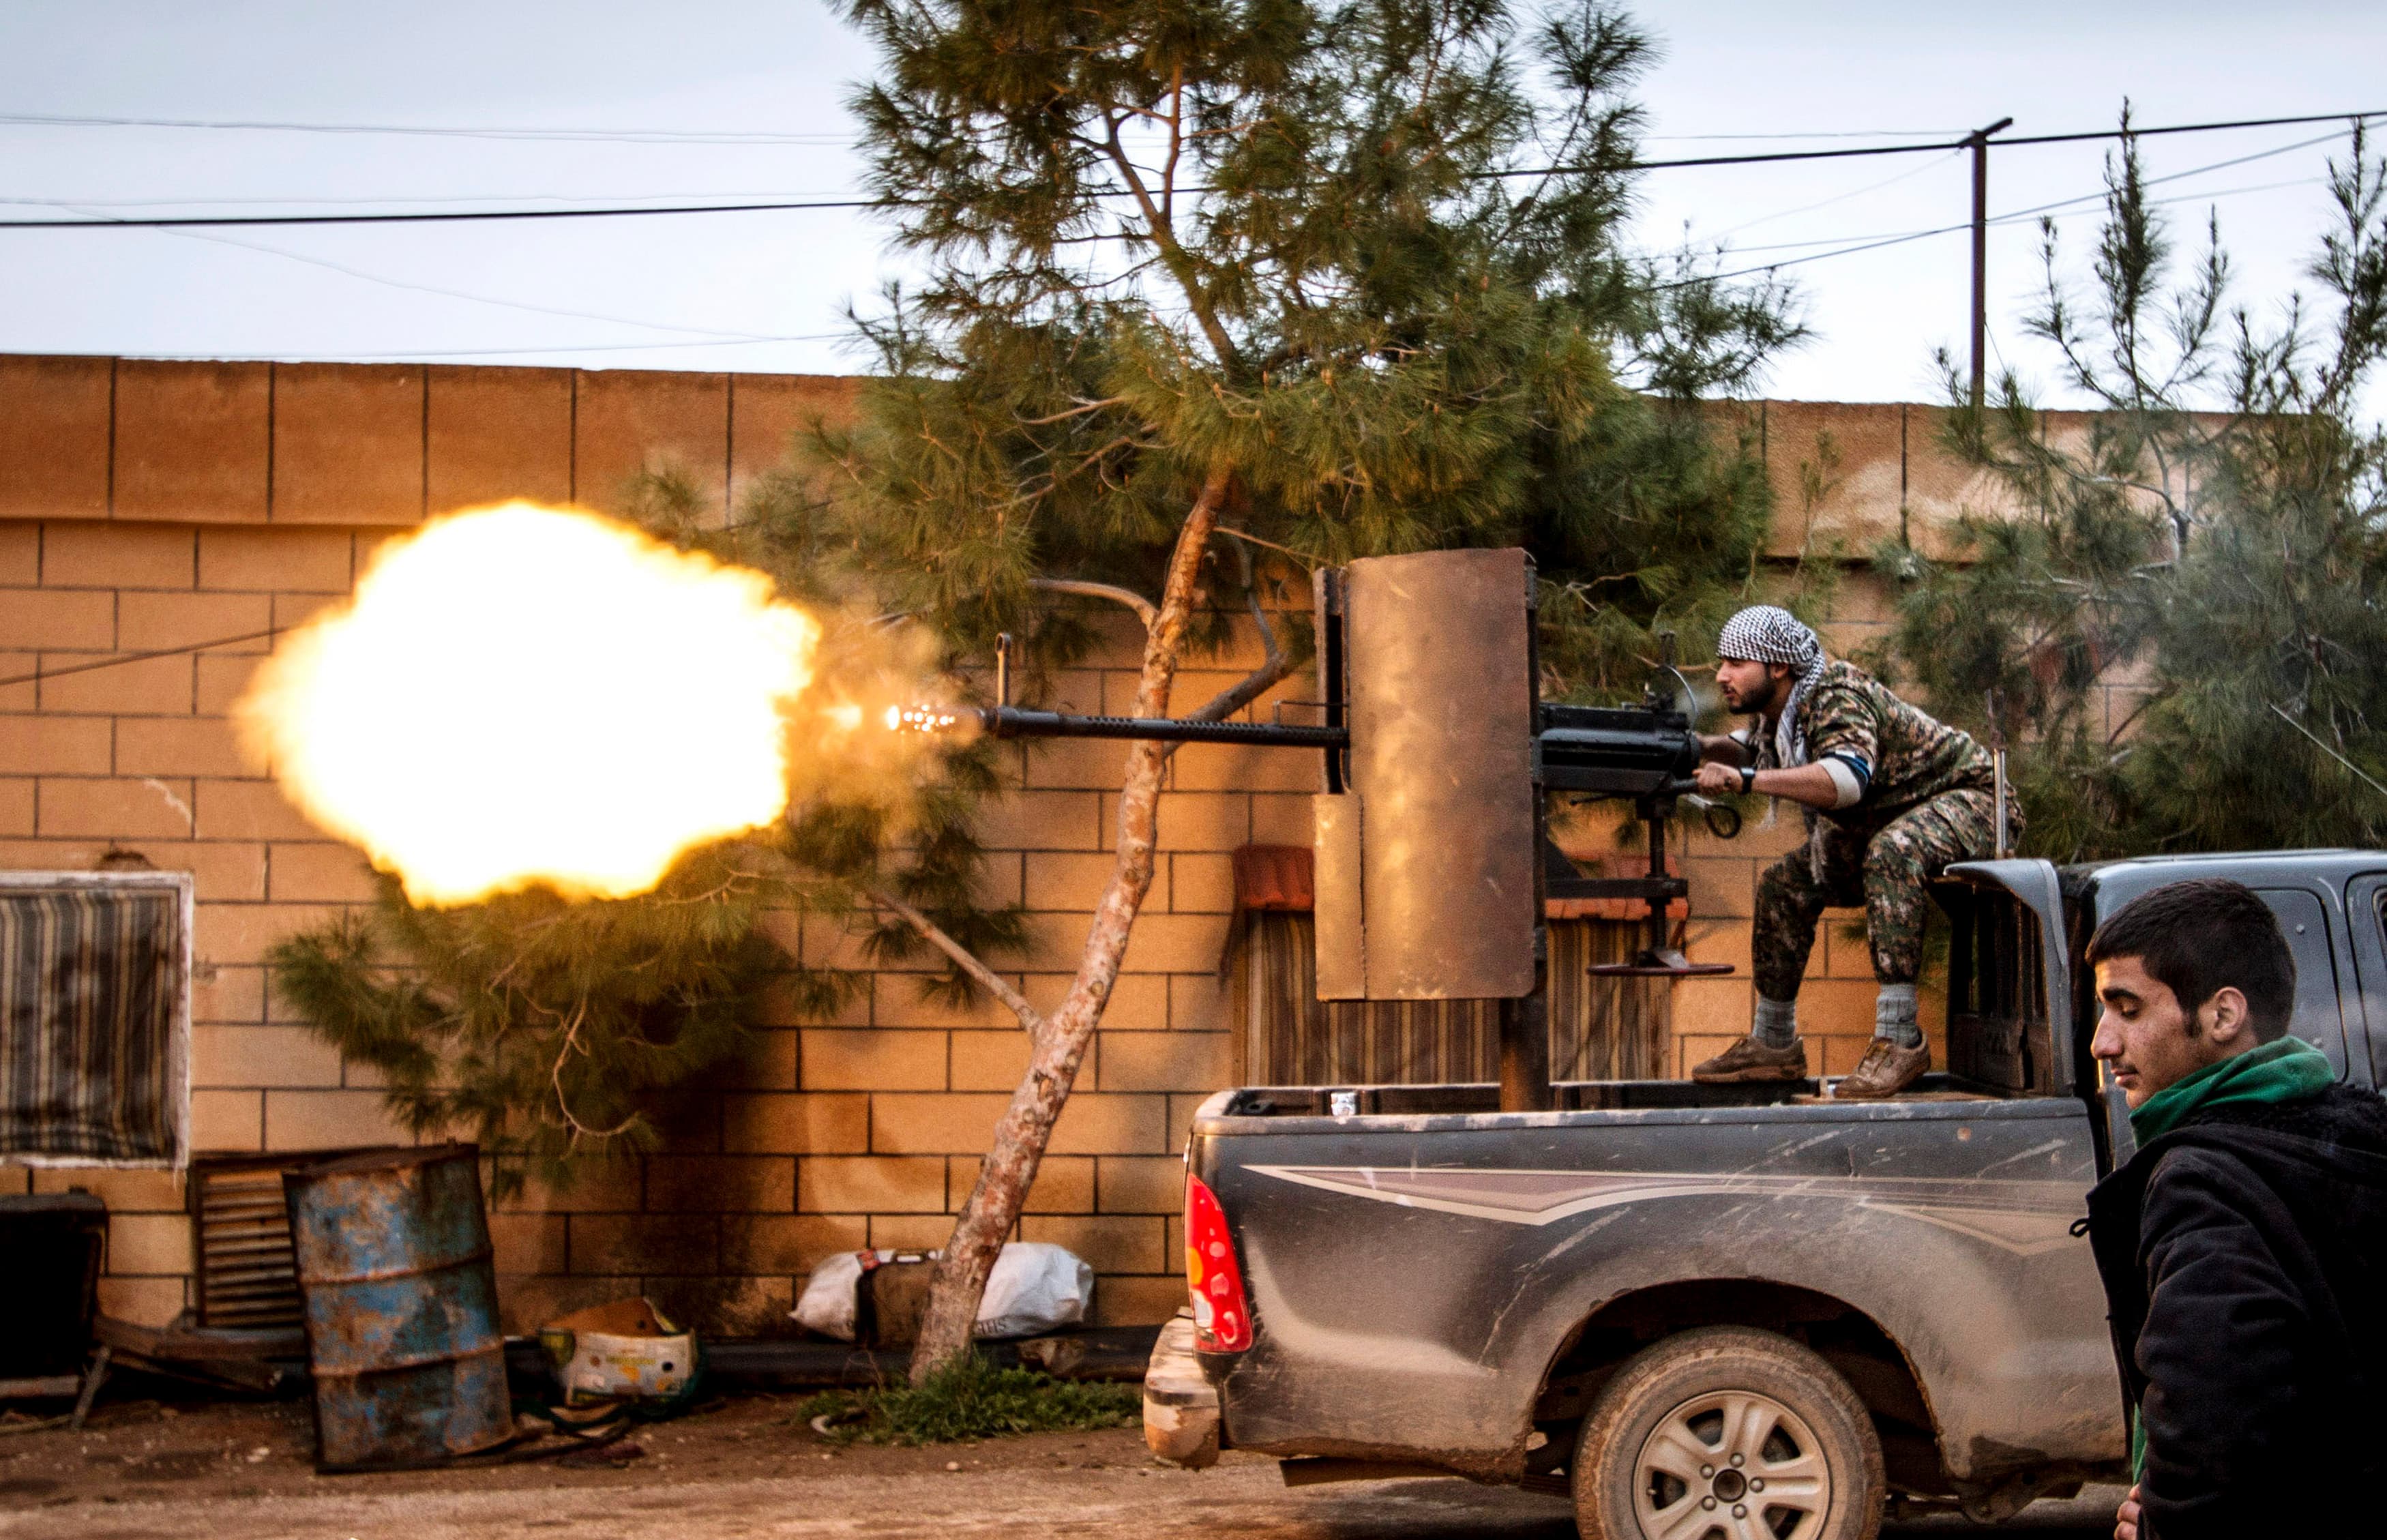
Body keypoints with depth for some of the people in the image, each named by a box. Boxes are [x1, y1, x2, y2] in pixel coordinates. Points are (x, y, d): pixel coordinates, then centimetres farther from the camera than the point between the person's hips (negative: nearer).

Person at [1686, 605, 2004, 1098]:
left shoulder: (1838, 696, -28)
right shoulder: (1781, 709, -1)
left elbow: (1847, 779, -46)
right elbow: (1751, 749, 20)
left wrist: (1745, 779, -51)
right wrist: (1703, 748, -3)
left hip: (1968, 800, -10)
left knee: (1891, 854, -38)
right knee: (1786, 885, 3)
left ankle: (1899, 1040, -38)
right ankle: (1773, 1047, 13)